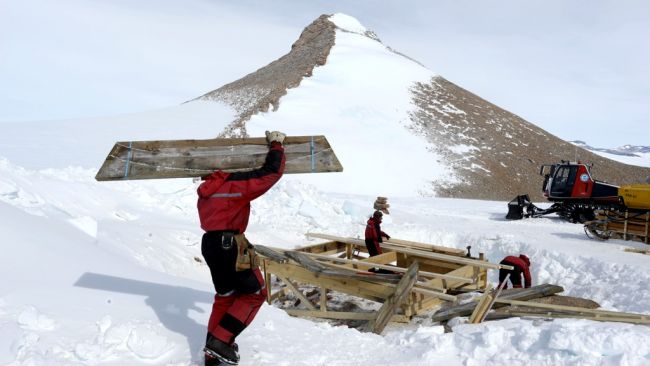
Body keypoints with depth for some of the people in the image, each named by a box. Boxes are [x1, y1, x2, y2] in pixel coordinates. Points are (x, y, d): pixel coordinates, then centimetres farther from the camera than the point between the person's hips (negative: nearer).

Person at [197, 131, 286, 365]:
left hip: (210, 243, 9)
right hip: (231, 245, -9)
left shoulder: (207, 188, 13)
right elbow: (271, 172, -11)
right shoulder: (238, 183, -11)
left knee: (225, 295, 19)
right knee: (254, 293, 4)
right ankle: (220, 341, -5)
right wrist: (276, 145, 3)